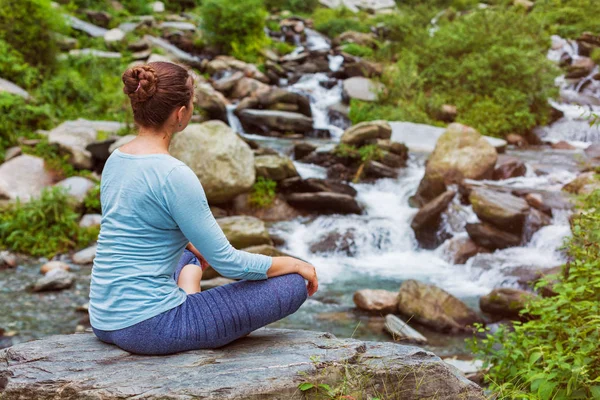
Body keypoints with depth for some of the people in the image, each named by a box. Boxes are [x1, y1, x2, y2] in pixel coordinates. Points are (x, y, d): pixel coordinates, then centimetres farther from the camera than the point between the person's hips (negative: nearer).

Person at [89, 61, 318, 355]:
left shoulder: (116, 160, 5)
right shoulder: (174, 176, -20)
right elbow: (228, 264, -16)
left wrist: (191, 244, 38)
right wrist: (294, 264, 0)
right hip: (149, 328, -9)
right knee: (293, 286, -1)